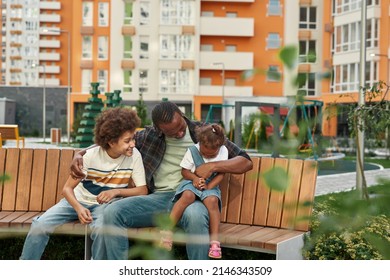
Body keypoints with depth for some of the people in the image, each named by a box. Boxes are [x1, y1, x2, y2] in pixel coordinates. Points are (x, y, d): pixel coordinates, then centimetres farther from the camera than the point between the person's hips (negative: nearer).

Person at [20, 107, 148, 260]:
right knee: (40, 225, -19)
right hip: (79, 200, 1)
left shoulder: (134, 156, -14)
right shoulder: (91, 155, -16)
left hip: (105, 204, -1)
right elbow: (67, 188, -12)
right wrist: (79, 208, -32)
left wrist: (116, 191, -24)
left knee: (101, 228, -36)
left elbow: (143, 190, -9)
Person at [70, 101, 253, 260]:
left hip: (191, 198, -3)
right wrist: (80, 154, 7)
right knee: (112, 212, -23)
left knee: (195, 215, -41)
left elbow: (246, 162, 5)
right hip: (159, 198, 3)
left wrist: (213, 166, -11)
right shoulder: (148, 136, 12)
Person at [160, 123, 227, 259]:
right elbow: (184, 171, 3)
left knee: (212, 200, -33)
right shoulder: (192, 151, -4)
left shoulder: (223, 151, -1)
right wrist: (195, 178, -18)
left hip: (211, 185, 1)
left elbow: (221, 174, -1)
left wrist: (208, 186, -15)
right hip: (192, 182, 0)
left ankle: (215, 241, -32)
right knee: (188, 196, -35)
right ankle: (167, 230, -35)